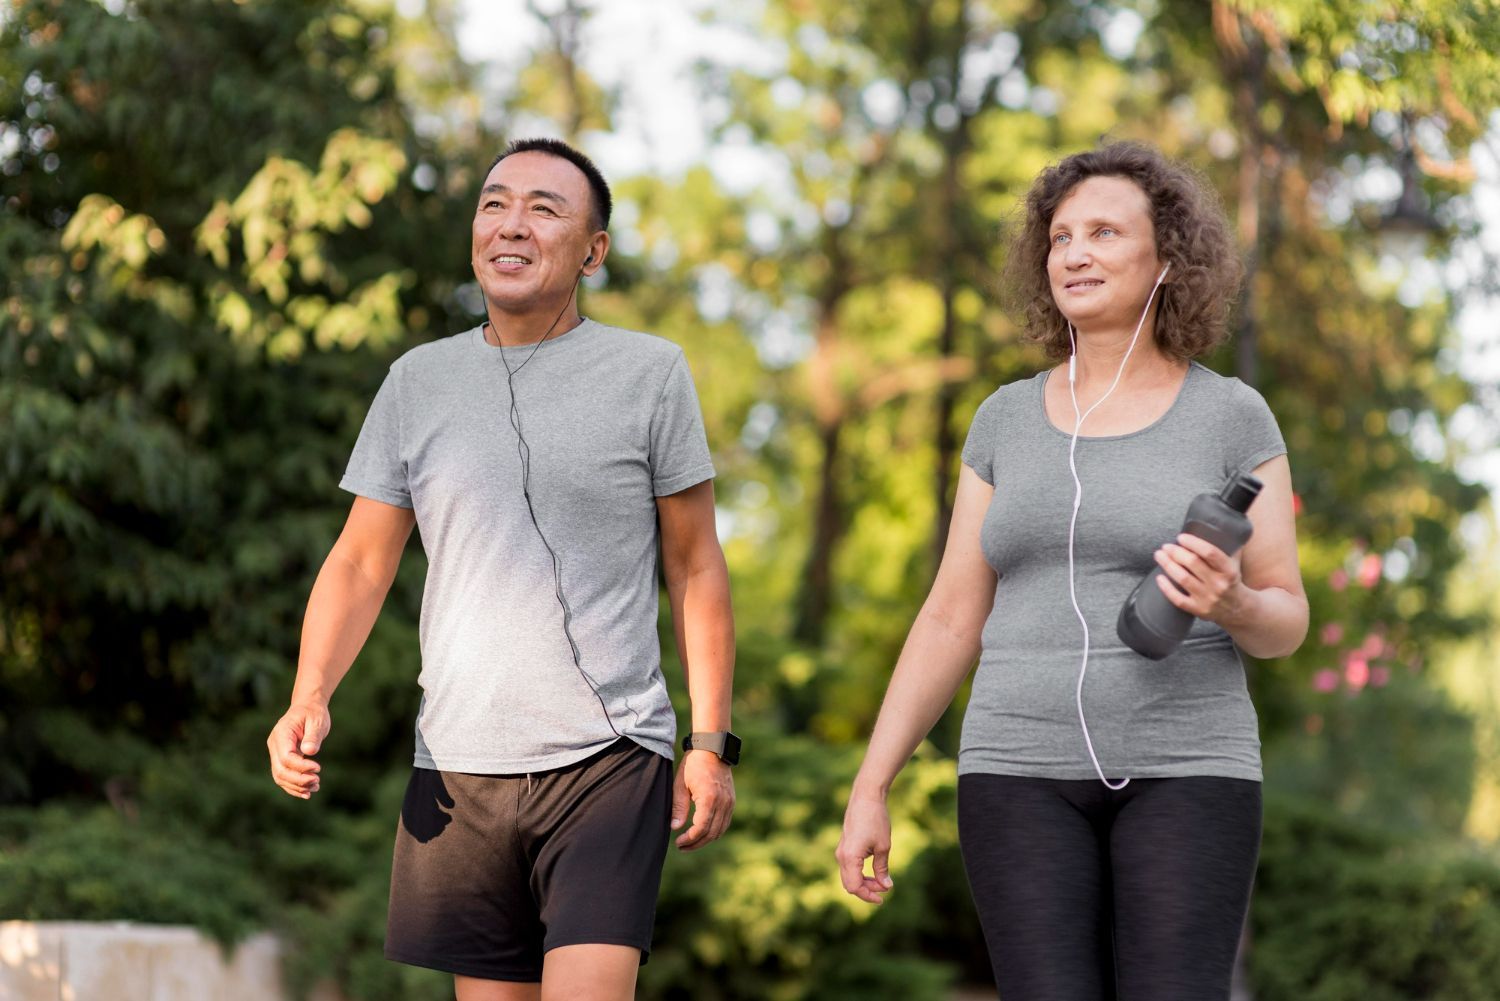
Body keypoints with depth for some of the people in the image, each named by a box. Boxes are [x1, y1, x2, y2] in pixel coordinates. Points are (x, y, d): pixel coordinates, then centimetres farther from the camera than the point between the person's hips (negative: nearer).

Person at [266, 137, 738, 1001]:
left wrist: (712, 745, 0)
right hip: (459, 765, 3)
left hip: (609, 758, -3)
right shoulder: (419, 381, 8)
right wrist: (309, 698, -8)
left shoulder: (650, 372, 2)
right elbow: (361, 565, 9)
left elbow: (695, 567, 5)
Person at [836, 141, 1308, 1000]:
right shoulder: (1010, 420, 9)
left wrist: (1233, 604, -23)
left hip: (1180, 774, -2)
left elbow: (1285, 623, 2)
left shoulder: (1232, 417, 1)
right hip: (1029, 777, 2)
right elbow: (951, 622, 10)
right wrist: (869, 790, 5)